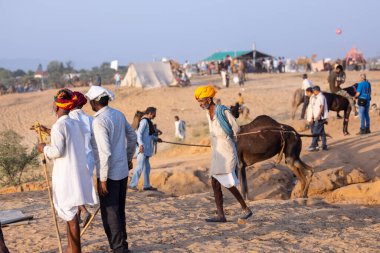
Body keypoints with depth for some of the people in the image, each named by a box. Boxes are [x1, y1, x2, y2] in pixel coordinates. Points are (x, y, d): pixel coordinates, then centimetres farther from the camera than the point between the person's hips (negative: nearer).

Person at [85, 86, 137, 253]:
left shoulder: (99, 121, -19)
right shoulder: (118, 114, 5)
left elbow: (105, 152, -23)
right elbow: (132, 137, 17)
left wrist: (102, 179, -18)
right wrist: (129, 158, 30)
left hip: (109, 173, -8)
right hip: (123, 170, 8)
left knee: (110, 213, 1)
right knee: (119, 210, 18)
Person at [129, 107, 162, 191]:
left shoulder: (148, 121, 16)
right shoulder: (144, 121, -14)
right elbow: (139, 133, -22)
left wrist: (156, 138, 24)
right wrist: (141, 144, -31)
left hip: (146, 148, 11)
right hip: (143, 148, -11)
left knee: (147, 167, 13)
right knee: (140, 166, -10)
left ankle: (147, 185, 19)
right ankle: (132, 184, -6)